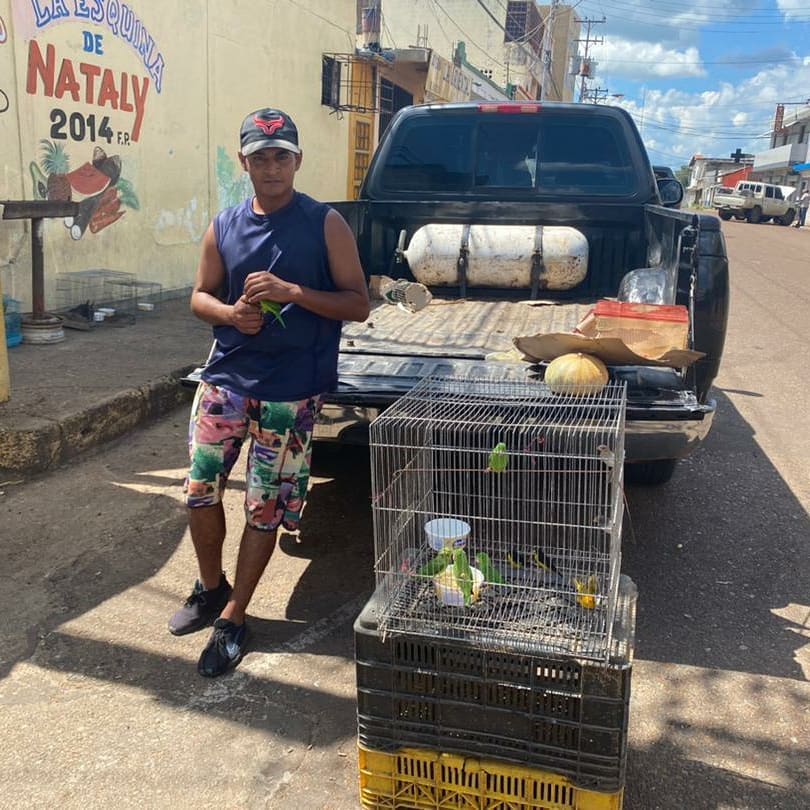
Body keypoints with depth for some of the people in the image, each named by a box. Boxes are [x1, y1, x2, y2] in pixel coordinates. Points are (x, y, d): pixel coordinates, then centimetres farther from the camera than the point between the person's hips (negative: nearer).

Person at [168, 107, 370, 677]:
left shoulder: (325, 224, -5)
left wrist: (293, 292, -21)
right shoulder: (225, 227, 6)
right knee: (201, 490, 9)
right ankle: (211, 587, 36)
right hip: (227, 378, 4)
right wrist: (229, 312, -9)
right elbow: (201, 295, 14)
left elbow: (358, 304, -6)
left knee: (265, 508, 4)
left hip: (290, 390, -4)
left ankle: (233, 618, 22)